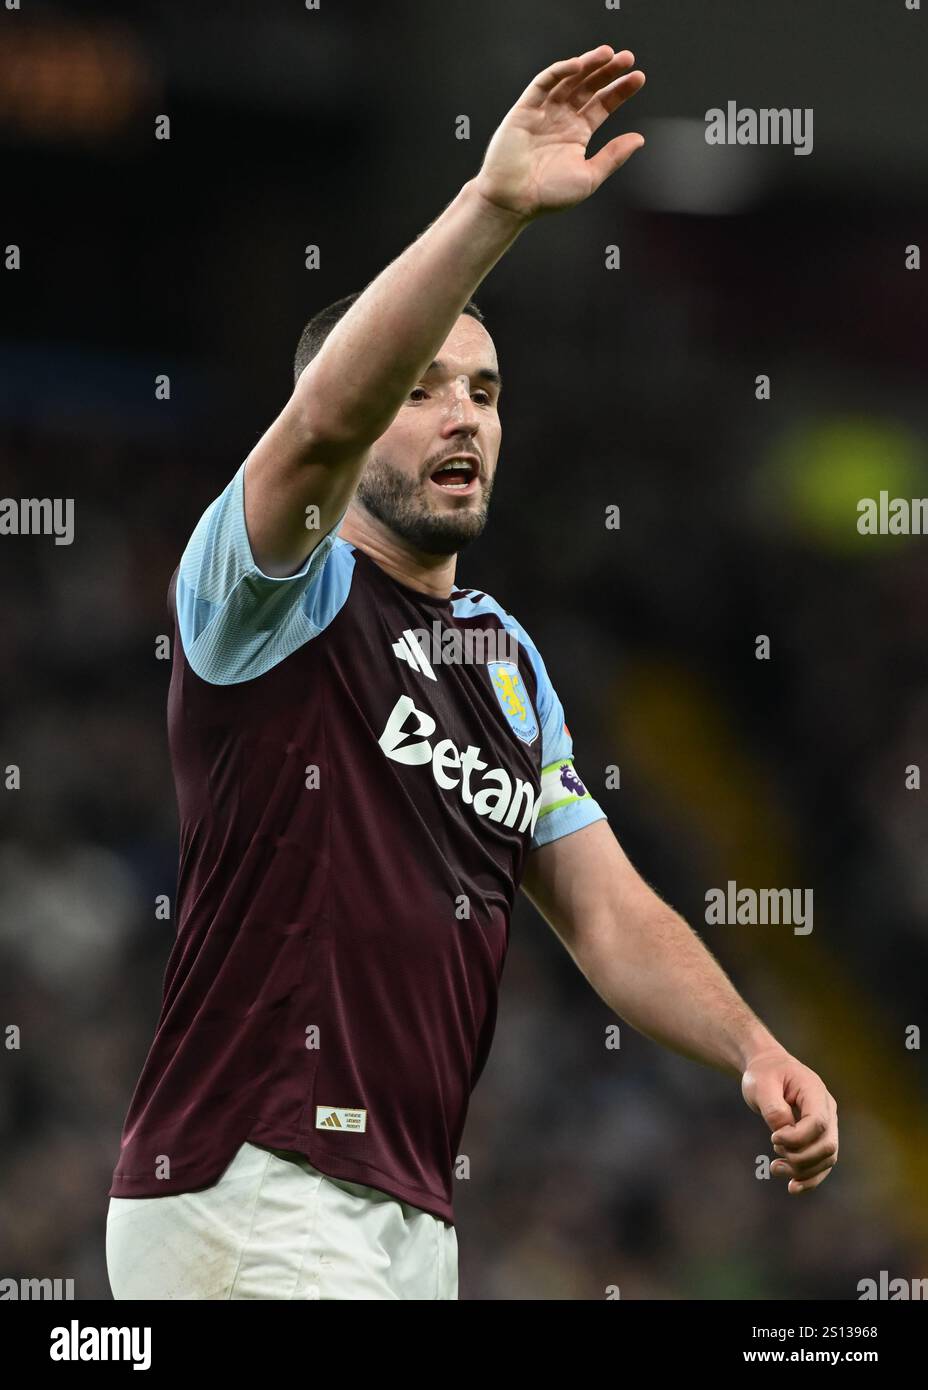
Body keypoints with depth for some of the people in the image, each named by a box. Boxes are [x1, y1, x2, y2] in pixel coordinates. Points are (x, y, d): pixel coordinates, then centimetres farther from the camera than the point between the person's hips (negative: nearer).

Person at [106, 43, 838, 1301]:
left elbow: (605, 912, 15)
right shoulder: (281, 596, -4)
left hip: (415, 1213, 8)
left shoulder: (510, 659, 20)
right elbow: (321, 424, -26)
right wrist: (495, 207, -35)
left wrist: (755, 1054, -3)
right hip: (253, 1203, -8)